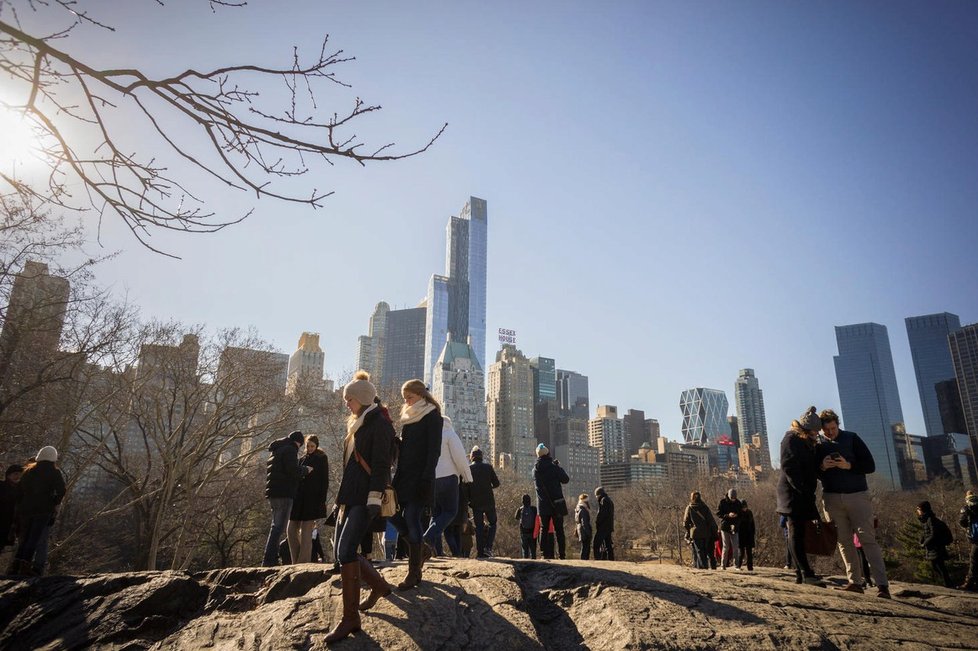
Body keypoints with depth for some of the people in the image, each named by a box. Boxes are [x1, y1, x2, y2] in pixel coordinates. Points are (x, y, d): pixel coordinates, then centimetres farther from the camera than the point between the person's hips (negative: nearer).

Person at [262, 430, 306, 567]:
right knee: (279, 527, -9)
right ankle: (269, 559, -13)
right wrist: (305, 470, -2)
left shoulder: (276, 451, 23)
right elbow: (293, 470, -20)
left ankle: (269, 559, 16)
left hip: (272, 493, 10)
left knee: (276, 526, 15)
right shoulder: (290, 450, -8)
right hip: (283, 493, -10)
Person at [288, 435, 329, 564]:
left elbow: (325, 480, -4)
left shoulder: (321, 459, 1)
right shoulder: (302, 459, 15)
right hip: (298, 498, 6)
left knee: (306, 532, -5)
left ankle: (303, 562, 0)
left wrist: (322, 501, -11)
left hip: (312, 500, -5)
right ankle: (296, 561, 12)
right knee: (292, 530, 3)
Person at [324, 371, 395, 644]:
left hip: (365, 497, -9)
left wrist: (374, 499, -23)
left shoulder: (379, 424, -8)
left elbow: (381, 464, -16)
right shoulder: (357, 425, 19)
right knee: (343, 551, 9)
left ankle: (350, 618, -9)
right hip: (350, 496, 9)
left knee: (346, 550, -17)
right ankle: (379, 586, 29)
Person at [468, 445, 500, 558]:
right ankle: (488, 546, -4)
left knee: (479, 526, 6)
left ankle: (480, 551, 1)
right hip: (488, 501, -1)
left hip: (475, 502, 1)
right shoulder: (488, 467, -1)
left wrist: (468, 500, 11)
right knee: (492, 523, 13)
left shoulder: (468, 468, 0)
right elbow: (496, 483, -1)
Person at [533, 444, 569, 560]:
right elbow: (565, 480, -3)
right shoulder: (554, 467, -10)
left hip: (543, 504, 3)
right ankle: (561, 554, -1)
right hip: (557, 502, -2)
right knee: (559, 530, 3)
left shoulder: (536, 469, 2)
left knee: (544, 529, 9)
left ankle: (546, 554, 3)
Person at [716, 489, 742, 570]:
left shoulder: (738, 503, 5)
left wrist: (737, 516, -12)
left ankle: (737, 565, 8)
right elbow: (718, 513, -6)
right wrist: (728, 515, -20)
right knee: (726, 547, 0)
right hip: (724, 527, -2)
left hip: (734, 527, 2)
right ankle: (723, 565, 7)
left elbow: (741, 514, 11)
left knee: (735, 547, 0)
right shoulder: (723, 502, -4)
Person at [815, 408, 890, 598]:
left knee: (868, 539, -8)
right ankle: (855, 582, 7)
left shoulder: (852, 438, 3)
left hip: (857, 495, -2)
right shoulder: (817, 444, 7)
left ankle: (882, 585, -10)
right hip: (832, 498, 2)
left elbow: (870, 465, -1)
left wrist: (849, 465, -17)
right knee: (844, 542, 2)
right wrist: (822, 467, -12)